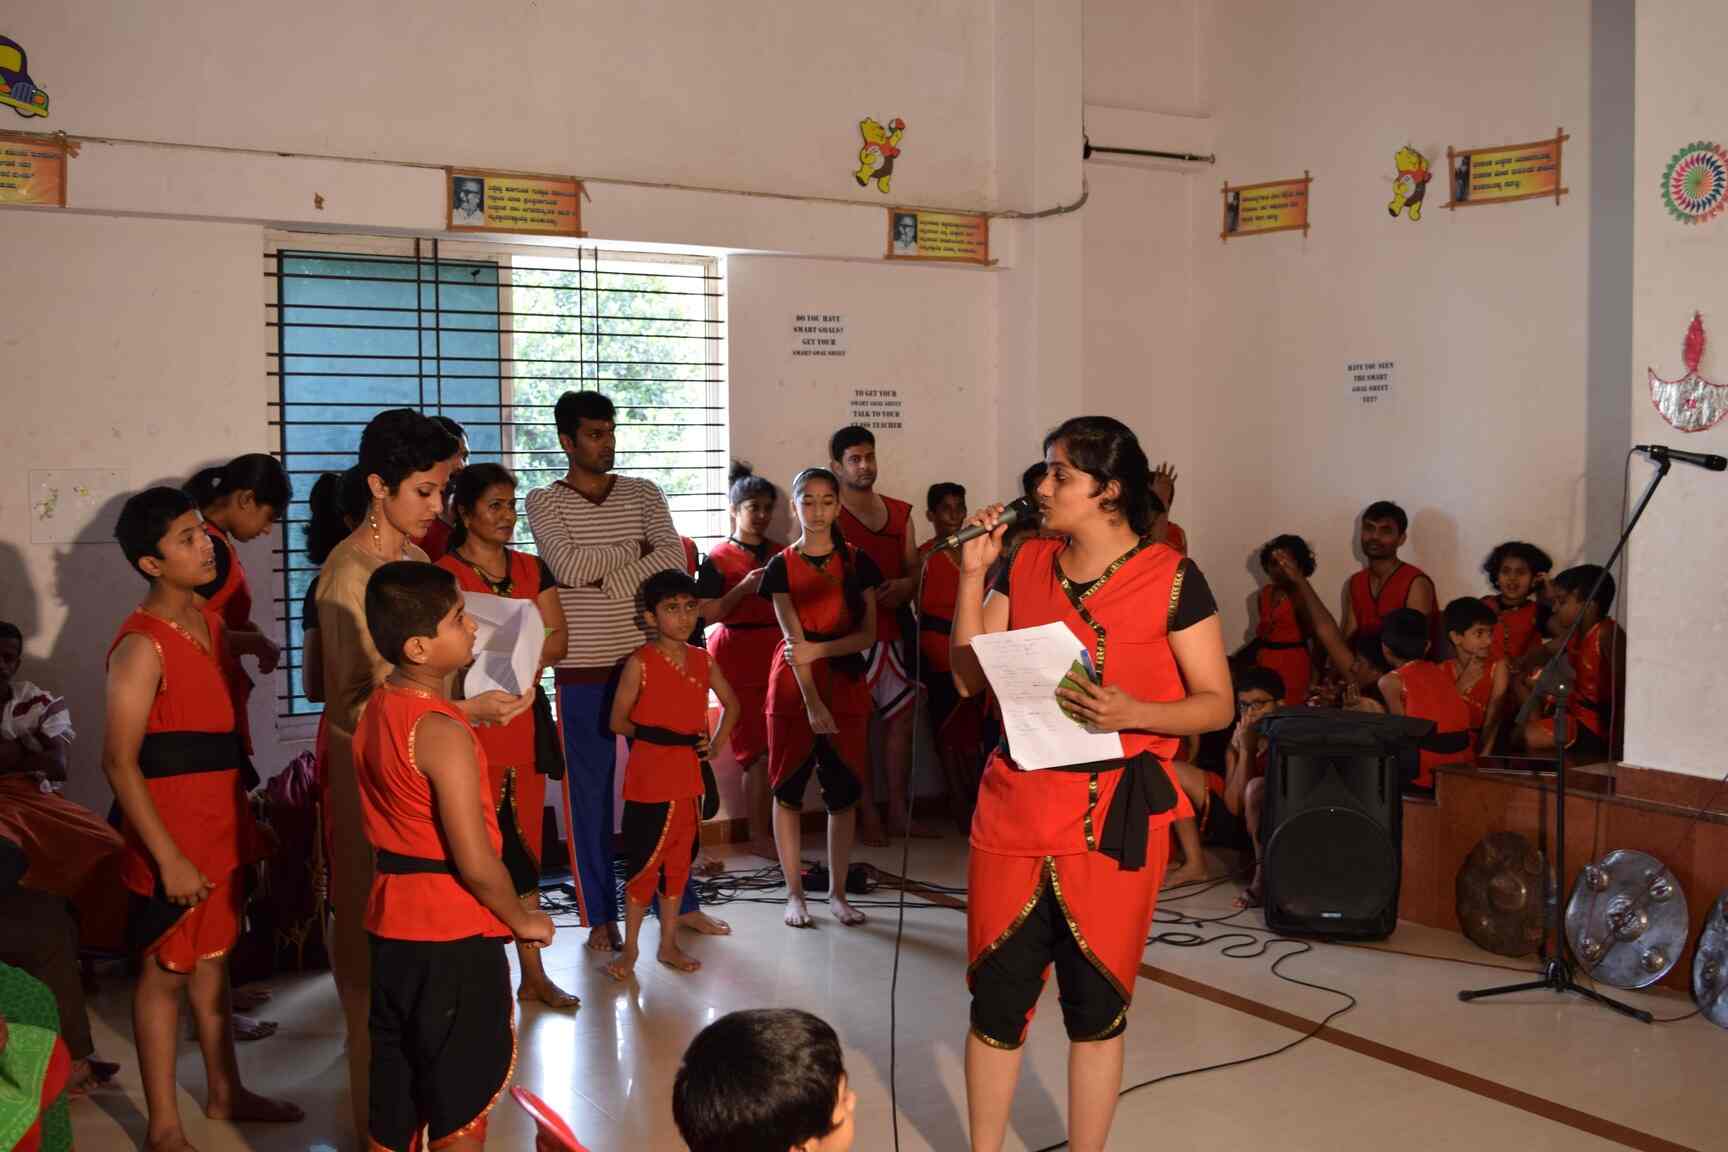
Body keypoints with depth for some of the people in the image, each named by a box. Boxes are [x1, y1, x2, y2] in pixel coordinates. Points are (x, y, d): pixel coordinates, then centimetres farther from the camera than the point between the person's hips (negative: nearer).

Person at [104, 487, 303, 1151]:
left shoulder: (209, 621, 8)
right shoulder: (142, 646, -19)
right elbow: (120, 761, -20)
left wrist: (239, 816, 19)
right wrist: (168, 857, -21)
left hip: (221, 821, 8)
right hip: (173, 830, -8)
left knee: (212, 957, 19)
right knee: (166, 971, 3)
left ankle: (225, 1093, 34)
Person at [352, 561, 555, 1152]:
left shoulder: (376, 710, 4)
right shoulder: (443, 733, -22)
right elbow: (476, 861, -23)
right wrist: (522, 919, -8)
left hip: (392, 923, 8)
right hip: (453, 932, -8)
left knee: (395, 1088, 18)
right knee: (462, 1097, 8)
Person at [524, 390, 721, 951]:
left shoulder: (645, 495, 7)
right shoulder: (544, 502, -1)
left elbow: (675, 558, -8)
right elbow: (567, 566, -17)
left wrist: (606, 573, -15)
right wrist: (634, 555, -8)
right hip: (583, 669, -2)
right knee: (589, 791, 5)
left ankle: (681, 900, 23)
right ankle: (600, 915, 17)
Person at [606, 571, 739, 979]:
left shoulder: (703, 661, 5)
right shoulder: (640, 662, -9)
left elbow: (730, 704, 19)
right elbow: (618, 721, -6)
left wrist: (715, 743, 6)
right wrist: (657, 736, -10)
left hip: (690, 776, 5)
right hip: (650, 780, -5)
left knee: (679, 861, 13)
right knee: (644, 862, 0)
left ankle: (669, 944, 25)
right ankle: (630, 949, 13)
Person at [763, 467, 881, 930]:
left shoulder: (857, 561, 3)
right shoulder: (781, 566, -1)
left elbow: (868, 634, -1)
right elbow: (794, 639, -11)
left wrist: (820, 649, -17)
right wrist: (812, 702, -21)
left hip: (845, 684, 1)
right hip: (793, 687, -1)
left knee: (843, 791, 3)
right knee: (788, 789, 2)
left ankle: (837, 892, 14)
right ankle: (795, 893, 12)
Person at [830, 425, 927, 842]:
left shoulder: (900, 513, 15)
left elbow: (913, 569, 17)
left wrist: (904, 586, -4)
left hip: (895, 632, 6)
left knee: (900, 717, 8)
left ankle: (898, 812, 17)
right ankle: (868, 816, 5)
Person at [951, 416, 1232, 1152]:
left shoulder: (1171, 578, -6)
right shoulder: (1026, 564, 6)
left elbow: (1216, 703, -5)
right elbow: (970, 678, 6)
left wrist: (1131, 712, -22)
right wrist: (972, 574, -2)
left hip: (1114, 814, -3)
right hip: (1013, 804, 4)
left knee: (1096, 1002, 8)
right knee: (996, 995, 8)